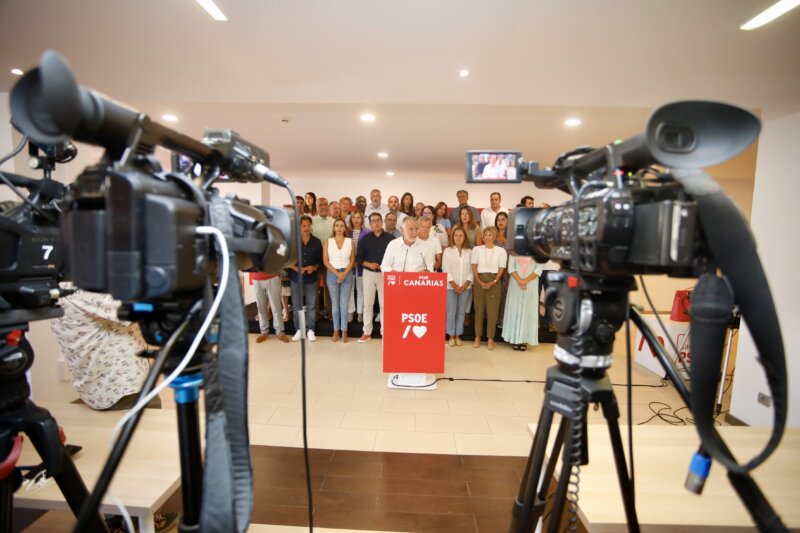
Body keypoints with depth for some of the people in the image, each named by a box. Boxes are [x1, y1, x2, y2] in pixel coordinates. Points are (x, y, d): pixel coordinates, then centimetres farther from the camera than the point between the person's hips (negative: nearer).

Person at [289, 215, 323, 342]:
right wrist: (297, 269, -15)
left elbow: (320, 260, 7)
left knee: (311, 305, 4)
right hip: (296, 278, 0)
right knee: (296, 305, 5)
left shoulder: (316, 242, 5)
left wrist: (314, 267, -12)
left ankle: (310, 330, 14)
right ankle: (299, 330, 18)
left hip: (312, 278, 1)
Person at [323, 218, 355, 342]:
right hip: (332, 274, 0)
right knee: (335, 304, 5)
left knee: (344, 304, 1)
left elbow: (352, 260, 2)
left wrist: (344, 274, -10)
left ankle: (344, 331, 10)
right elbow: (325, 261, 0)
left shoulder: (350, 241, 5)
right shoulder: (328, 241, 5)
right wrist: (337, 273, -8)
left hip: (347, 274, 0)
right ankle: (336, 331, 15)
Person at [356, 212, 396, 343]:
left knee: (384, 304, 5)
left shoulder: (390, 238, -1)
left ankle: (385, 331, 15)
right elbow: (358, 258, 3)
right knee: (368, 303, 6)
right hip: (368, 273, 1)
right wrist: (369, 264, -13)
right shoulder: (365, 239, 4)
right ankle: (367, 332, 16)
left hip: (385, 274, -1)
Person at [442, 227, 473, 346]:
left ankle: (458, 335, 17)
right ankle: (451, 336, 11)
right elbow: (445, 270, -5)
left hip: (466, 287, 2)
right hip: (450, 287, -2)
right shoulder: (447, 250, 1)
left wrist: (466, 284, -8)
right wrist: (454, 284, -12)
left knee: (461, 312, 7)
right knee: (451, 312, -1)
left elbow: (471, 270, 4)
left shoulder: (469, 252, 8)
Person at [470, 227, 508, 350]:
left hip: (494, 281, -1)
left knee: (492, 310, 1)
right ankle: (477, 337, 14)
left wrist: (493, 282, -11)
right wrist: (479, 281, -9)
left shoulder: (501, 251, 2)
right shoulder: (477, 249, 4)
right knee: (479, 308, 5)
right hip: (480, 280, 1)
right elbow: (474, 266, 3)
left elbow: (501, 269, 2)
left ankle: (490, 338, 10)